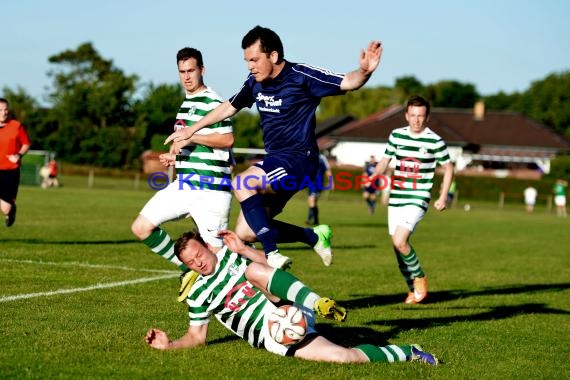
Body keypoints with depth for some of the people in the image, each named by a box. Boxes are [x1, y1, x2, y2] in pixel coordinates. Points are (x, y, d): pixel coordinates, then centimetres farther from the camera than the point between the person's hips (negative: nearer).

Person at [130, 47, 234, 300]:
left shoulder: (212, 102, -10)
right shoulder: (186, 103, 20)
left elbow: (227, 139, -20)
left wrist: (190, 136, -21)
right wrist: (175, 157, 16)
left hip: (210, 188, -9)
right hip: (184, 183, 9)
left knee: (215, 249, -9)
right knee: (141, 227, 2)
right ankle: (188, 270, 10)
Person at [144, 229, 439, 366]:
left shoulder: (231, 255, 10)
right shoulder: (197, 295, 6)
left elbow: (276, 270, 11)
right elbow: (197, 336, 12)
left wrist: (244, 249, -3)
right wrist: (169, 344, -6)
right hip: (271, 337, -1)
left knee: (254, 270, -29)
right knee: (342, 357, -23)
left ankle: (320, 305, -33)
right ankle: (407, 354, -9)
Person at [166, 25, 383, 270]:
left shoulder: (301, 76, -13)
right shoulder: (255, 83, 6)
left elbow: (347, 83, -20)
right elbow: (229, 108, 22)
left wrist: (364, 71, -42)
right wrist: (191, 130, 25)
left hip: (299, 160, -8)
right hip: (274, 161, 8)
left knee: (242, 183, -31)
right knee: (245, 233, 2)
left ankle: (272, 255, -29)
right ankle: (315, 236, 15)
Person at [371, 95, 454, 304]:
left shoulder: (435, 141, -5)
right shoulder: (396, 135, 5)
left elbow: (448, 168, 5)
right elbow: (385, 160, 14)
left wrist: (443, 197, -1)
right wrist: (373, 177, -5)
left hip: (418, 199, -5)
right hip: (396, 199, 5)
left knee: (399, 241, -21)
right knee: (398, 247, 6)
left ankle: (420, 278, 2)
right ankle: (413, 288, 23)